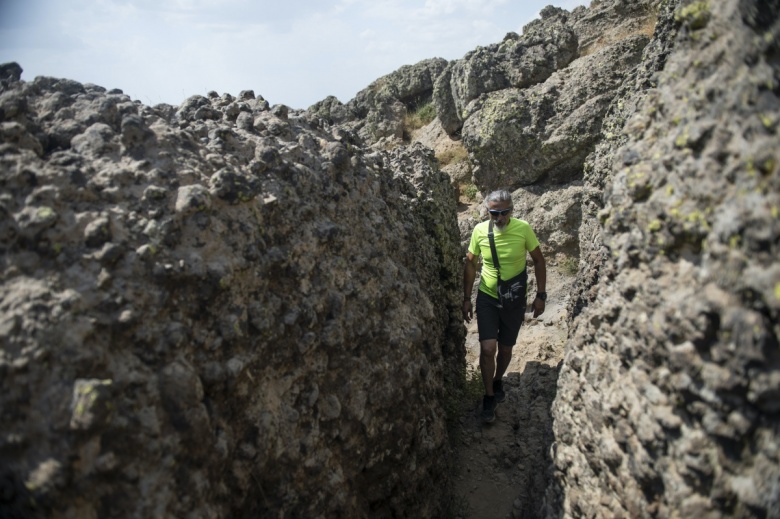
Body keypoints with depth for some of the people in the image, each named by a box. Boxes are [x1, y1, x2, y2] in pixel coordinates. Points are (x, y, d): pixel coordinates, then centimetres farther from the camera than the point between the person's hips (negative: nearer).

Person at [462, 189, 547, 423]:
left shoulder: (523, 228, -15)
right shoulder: (479, 231, -13)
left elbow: (538, 260, -3)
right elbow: (470, 264, 0)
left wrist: (541, 295, -5)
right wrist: (466, 298, 0)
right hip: (487, 298, 0)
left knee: (505, 349, 14)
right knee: (487, 348, -9)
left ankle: (498, 381, 43)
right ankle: (489, 396, 11)